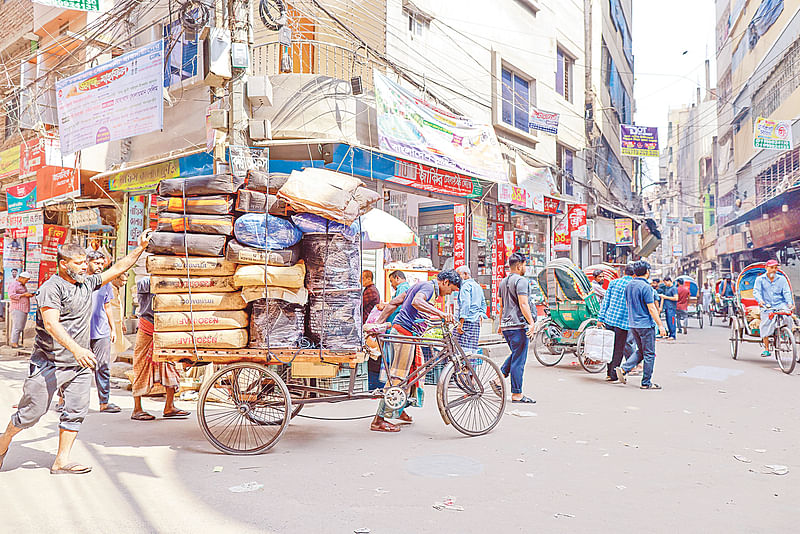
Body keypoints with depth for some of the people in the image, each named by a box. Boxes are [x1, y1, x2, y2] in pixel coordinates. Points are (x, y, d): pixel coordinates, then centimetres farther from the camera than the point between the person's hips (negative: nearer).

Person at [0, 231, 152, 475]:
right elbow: (51, 324, -25)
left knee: (77, 411, 3)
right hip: (49, 362, -6)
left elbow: (117, 269, 18)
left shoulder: (87, 283, 10)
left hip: (79, 364, 7)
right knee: (32, 411, 2)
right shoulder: (52, 287, -12)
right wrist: (76, 348, -37)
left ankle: (61, 461, 12)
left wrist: (140, 248, 9)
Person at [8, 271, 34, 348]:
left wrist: (29, 295, 13)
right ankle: (14, 343, -7)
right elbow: (11, 295, -17)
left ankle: (16, 343, 9)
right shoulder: (14, 284, -6)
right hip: (17, 309, -9)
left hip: (24, 309, 9)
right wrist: (23, 295, -17)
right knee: (17, 327, -10)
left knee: (21, 327, 7)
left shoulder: (22, 285, 23)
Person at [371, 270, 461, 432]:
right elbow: (416, 302, -32)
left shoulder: (420, 285, 21)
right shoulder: (429, 287, -9)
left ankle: (400, 410, 32)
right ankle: (379, 420, -4)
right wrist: (440, 313, -39)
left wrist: (378, 323, 16)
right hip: (405, 334, -10)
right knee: (397, 378, -8)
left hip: (403, 334, 10)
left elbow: (393, 303, 19)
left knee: (412, 373, 19)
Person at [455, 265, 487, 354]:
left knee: (464, 348, -13)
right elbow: (483, 304, 25)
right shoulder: (478, 285, 21)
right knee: (473, 349, 8)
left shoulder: (465, 285, -7)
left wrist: (461, 323, -20)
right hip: (476, 322, 9)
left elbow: (465, 304, -18)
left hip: (467, 320, -9)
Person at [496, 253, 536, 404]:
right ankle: (516, 394, 1)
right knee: (519, 360, -3)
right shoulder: (521, 281, -10)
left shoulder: (503, 282, 17)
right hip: (518, 325, -9)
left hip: (506, 326, 9)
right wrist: (531, 322, -22)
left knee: (514, 355, 23)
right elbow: (523, 304, -20)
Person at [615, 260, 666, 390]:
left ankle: (623, 369, 2)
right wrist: (660, 325, -10)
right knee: (649, 354, 3)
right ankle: (646, 383, 8)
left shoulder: (629, 286, 8)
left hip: (633, 324, 8)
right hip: (646, 324, -8)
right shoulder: (645, 287, -16)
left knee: (641, 352, 17)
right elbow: (651, 308, -17)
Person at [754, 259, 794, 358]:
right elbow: (756, 292, -4)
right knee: (765, 326, -12)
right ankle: (766, 349, -3)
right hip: (767, 307, -1)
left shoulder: (782, 279, 11)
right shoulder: (760, 279, 7)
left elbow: (787, 292, 3)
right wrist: (760, 301, -24)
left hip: (780, 305, 1)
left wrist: (790, 303, -15)